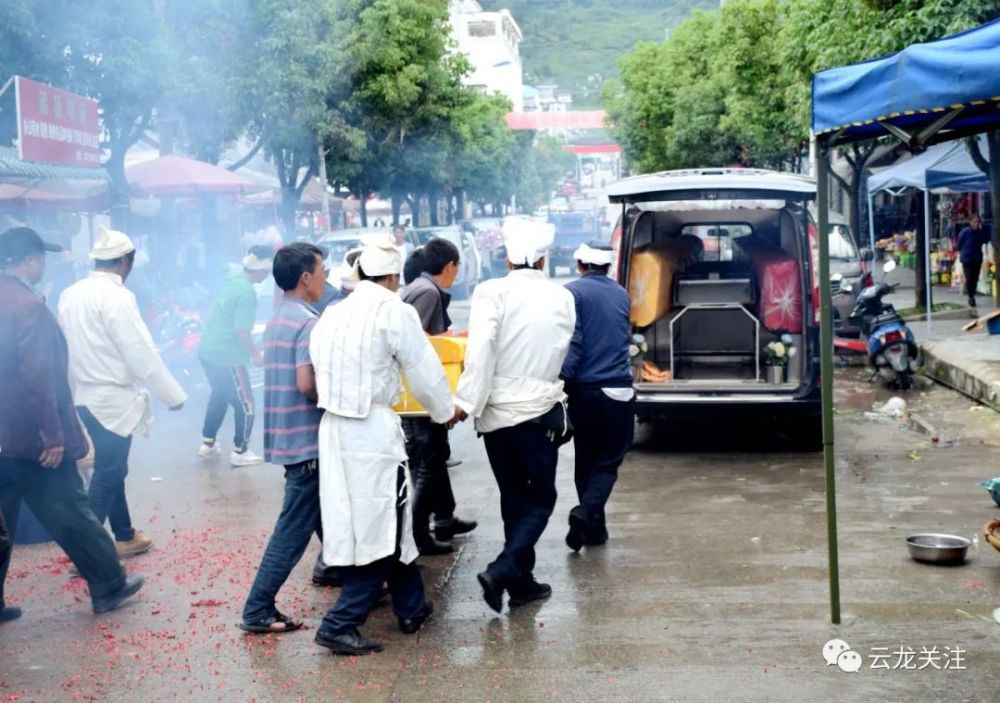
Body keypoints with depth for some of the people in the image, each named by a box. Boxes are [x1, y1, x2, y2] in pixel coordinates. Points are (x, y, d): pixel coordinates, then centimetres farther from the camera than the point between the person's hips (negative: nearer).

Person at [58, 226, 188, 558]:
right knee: (107, 474, -1)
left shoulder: (71, 293, 6)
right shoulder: (116, 296, -19)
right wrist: (173, 394, -10)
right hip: (113, 399, -8)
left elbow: (67, 346, 12)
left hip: (86, 396, 8)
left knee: (112, 469, 18)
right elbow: (142, 353, -19)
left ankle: (124, 536, 30)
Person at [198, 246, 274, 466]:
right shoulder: (247, 293, -19)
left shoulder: (233, 281, 7)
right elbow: (242, 330, -22)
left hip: (209, 350, 9)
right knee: (245, 404, 5)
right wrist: (255, 353, -8)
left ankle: (208, 444, 32)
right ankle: (240, 452, 12)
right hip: (227, 356, -9)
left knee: (219, 396, 25)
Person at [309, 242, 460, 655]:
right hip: (374, 429, -7)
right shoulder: (395, 312, -9)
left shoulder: (331, 315, 9)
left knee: (386, 522, 17)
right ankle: (340, 625, 2)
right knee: (379, 528, 3)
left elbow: (320, 371, 11)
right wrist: (446, 411, 14)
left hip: (334, 427, 7)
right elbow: (426, 373, -4)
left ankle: (412, 608, 30)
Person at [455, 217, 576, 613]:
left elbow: (480, 351, -19)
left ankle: (521, 581, 21)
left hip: (496, 412, 1)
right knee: (541, 498, 9)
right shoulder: (562, 298, 2)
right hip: (540, 410, 0)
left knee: (514, 497, 15)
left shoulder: (492, 292, -8)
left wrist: (468, 400, -16)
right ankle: (502, 571, -9)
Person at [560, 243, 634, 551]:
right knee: (608, 461, 8)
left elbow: (570, 344, -12)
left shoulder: (572, 293, -4)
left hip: (583, 389, -1)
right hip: (618, 391, 2)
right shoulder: (622, 295, 10)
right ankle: (586, 512, -16)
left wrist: (563, 383, -10)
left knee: (586, 460, 14)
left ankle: (594, 527, 16)